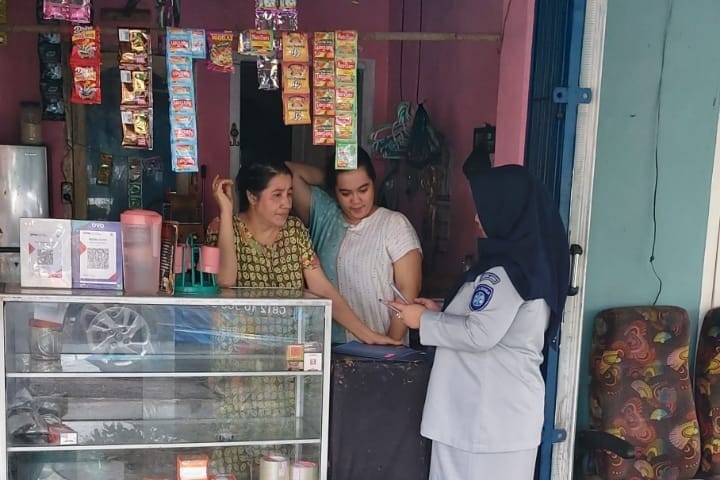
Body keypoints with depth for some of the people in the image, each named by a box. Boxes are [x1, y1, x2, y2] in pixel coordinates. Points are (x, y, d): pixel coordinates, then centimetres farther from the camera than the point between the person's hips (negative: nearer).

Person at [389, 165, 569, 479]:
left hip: (492, 410, -9)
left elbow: (479, 335, -22)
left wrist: (424, 321, -10)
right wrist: (440, 313, 11)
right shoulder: (527, 259, 12)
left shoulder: (506, 269, -19)